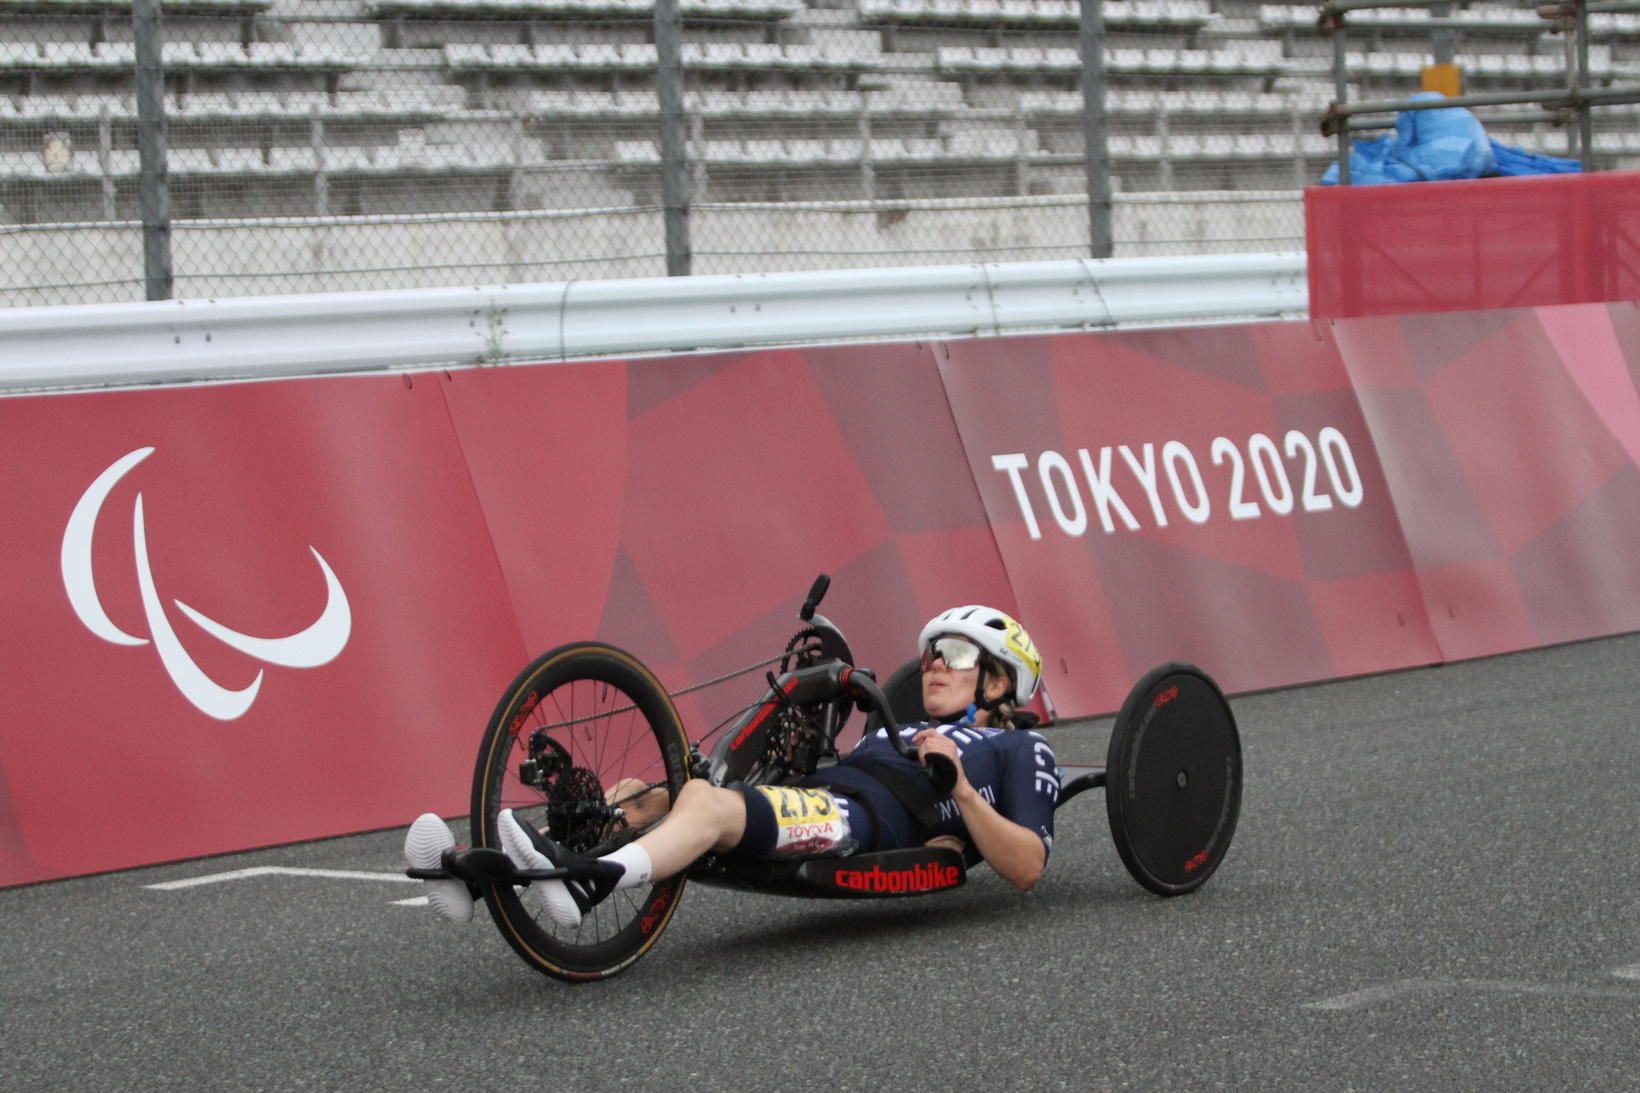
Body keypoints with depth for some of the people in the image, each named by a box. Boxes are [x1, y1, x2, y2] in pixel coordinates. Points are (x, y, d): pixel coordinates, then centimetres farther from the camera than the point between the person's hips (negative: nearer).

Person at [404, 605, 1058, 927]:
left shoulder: (1018, 750, 19)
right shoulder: (896, 732, 41)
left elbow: (1026, 868, 2)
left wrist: (958, 786, -7)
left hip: (865, 818, -8)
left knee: (707, 802, -36)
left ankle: (591, 882, -65)